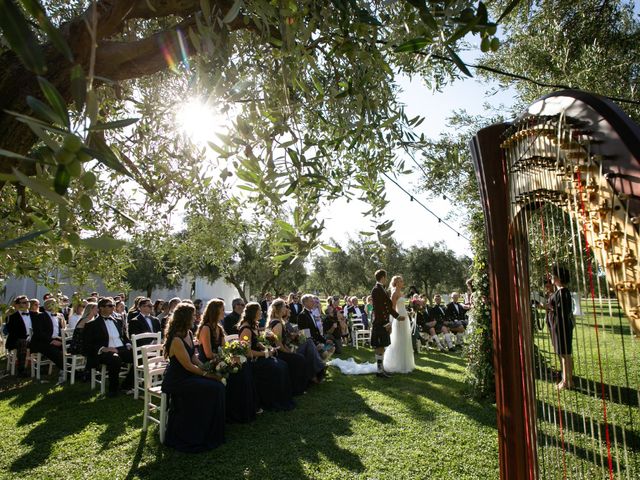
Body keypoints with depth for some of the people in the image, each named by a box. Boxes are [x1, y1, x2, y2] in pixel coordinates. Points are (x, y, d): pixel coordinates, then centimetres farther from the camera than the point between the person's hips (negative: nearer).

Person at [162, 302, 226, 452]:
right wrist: (207, 374, -15)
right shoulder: (176, 340, -22)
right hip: (176, 381, -8)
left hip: (187, 376, 8)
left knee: (218, 386, -7)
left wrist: (207, 369, -5)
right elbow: (189, 366, -20)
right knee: (213, 388, -17)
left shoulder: (189, 333, 5)